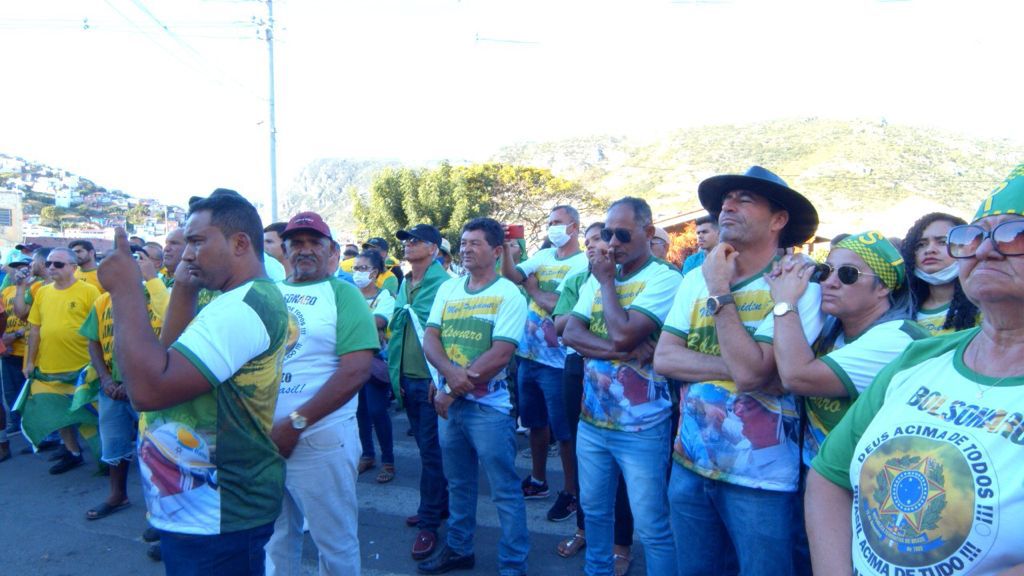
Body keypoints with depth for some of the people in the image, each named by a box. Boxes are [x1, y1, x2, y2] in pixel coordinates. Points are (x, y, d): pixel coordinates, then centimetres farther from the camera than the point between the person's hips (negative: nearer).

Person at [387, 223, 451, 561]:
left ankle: (429, 523, 10)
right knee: (426, 447, 17)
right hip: (408, 379, 7)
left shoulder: (443, 284, -12)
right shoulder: (404, 286, 10)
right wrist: (395, 373, 12)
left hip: (431, 379, -7)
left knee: (431, 451, 0)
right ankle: (439, 504, 32)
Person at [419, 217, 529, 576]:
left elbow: (500, 354, -17)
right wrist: (451, 372, -20)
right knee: (458, 482, 19)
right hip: (448, 401, 6)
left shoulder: (508, 295, -9)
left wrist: (452, 390, -15)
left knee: (504, 489, 2)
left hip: (488, 406, -6)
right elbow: (430, 339, 1)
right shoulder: (447, 289, 8)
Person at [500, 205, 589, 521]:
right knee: (536, 422, 19)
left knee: (564, 430, 4)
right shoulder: (543, 256, 9)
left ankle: (571, 493, 18)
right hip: (528, 353, 7)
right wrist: (506, 249, -18)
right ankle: (538, 480, 35)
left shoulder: (584, 263, -12)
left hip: (556, 359, -7)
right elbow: (511, 275, -3)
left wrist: (532, 288, -9)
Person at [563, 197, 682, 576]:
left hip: (640, 426, -6)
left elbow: (623, 334, -25)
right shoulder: (599, 277, 8)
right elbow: (571, 334, -3)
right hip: (591, 419, 7)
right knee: (595, 509, 21)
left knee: (652, 526, 4)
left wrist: (607, 283, -11)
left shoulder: (664, 278, -14)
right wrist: (618, 350, -19)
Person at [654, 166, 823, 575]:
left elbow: (750, 372, -25)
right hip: (689, 464, 5)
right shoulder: (697, 278, 3)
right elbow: (664, 358, -5)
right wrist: (734, 367, -17)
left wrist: (720, 292, -18)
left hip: (759, 477, -5)